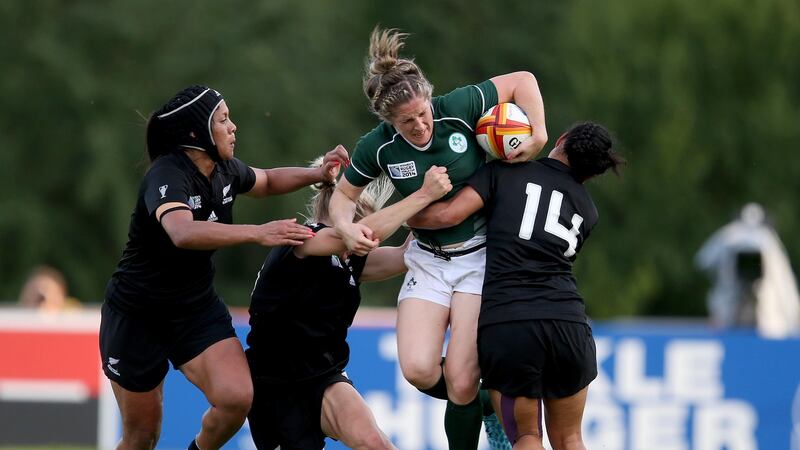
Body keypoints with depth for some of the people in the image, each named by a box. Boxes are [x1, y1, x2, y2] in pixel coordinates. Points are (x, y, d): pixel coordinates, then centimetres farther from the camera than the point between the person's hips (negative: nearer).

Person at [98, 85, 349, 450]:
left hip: (197, 309, 6)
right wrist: (258, 234, -52)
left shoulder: (224, 171, -3)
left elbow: (267, 181, 21)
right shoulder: (167, 176, -26)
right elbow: (183, 233, -47)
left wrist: (318, 174, 4)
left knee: (236, 398, -19)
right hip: (136, 318, -5)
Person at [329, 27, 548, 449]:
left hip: (480, 254, -2)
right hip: (427, 260, 3)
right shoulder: (378, 147, -10)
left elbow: (521, 81, -6)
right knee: (418, 369, -15)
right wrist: (347, 227, -16)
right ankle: (479, 406, 16)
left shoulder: (458, 109, -17)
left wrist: (538, 134, -18)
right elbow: (344, 194, 5)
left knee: (461, 382, -12)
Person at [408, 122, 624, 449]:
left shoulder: (504, 172, 9)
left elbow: (449, 214, -1)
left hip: (503, 326, -2)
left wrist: (410, 218, 18)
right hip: (567, 321, 2)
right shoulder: (587, 210, 21)